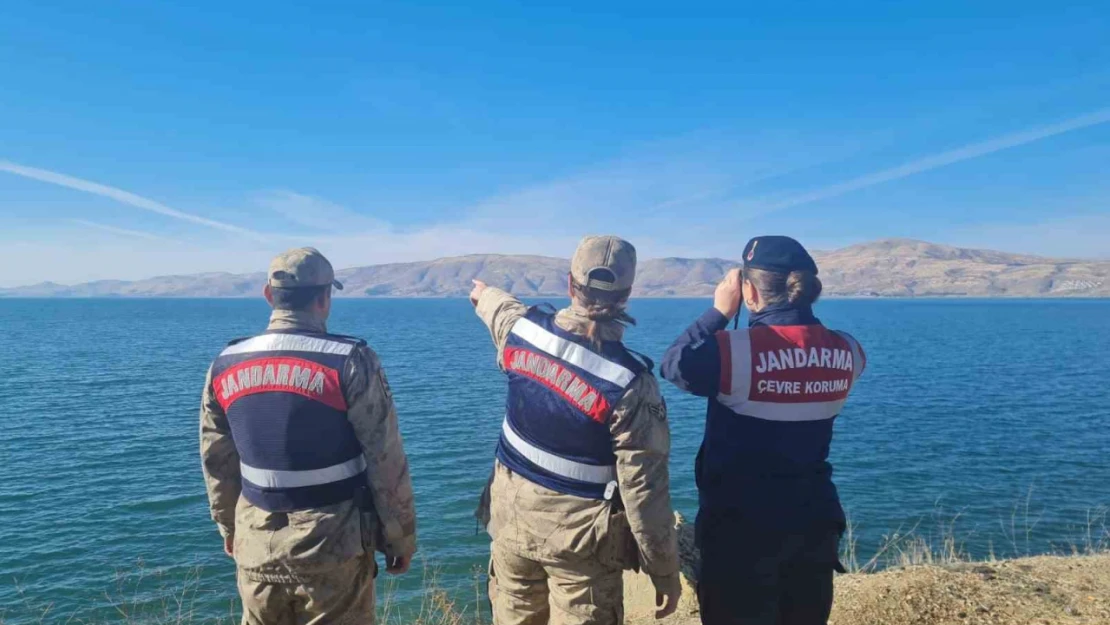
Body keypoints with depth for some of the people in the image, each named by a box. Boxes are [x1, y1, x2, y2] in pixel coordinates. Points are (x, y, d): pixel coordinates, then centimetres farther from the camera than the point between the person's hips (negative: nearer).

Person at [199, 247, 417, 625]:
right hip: (333, 544, -4)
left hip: (256, 544, 5)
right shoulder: (350, 362, -16)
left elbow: (217, 463, 10)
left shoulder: (225, 366, 0)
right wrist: (401, 537, -1)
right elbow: (386, 461, -13)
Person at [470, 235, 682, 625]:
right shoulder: (629, 384, -25)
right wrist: (665, 571, -6)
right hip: (581, 539, -5)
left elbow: (502, 309, 17)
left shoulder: (523, 329, -10)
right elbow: (644, 490, -20)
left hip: (512, 520, 5)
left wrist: (484, 295, 42)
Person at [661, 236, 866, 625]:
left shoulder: (734, 351, -21)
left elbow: (673, 364, -5)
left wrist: (719, 312, 0)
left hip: (741, 525, -5)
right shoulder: (846, 352, -5)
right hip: (815, 521, 5)